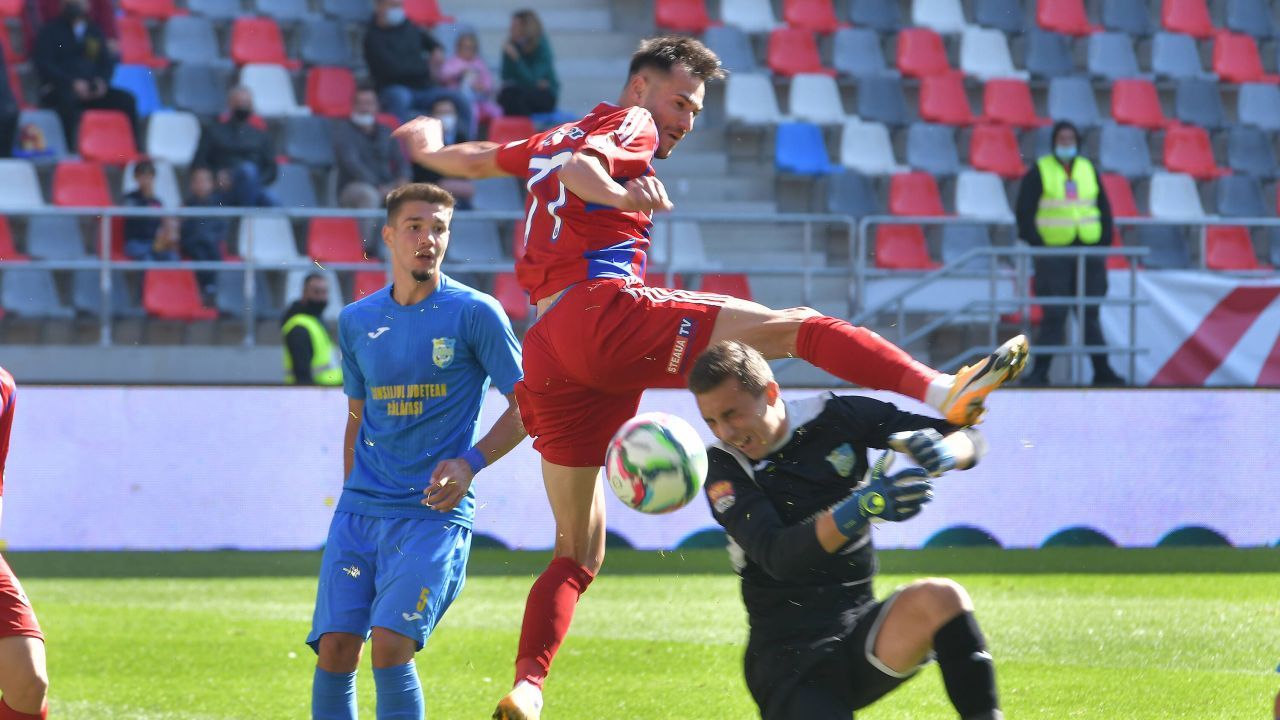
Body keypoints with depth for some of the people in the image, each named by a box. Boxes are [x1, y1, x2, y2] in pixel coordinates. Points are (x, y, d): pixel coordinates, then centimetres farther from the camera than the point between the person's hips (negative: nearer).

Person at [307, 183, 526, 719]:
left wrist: (471, 462, -14)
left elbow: (525, 405, -1)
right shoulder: (356, 322, 11)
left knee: (389, 645, -18)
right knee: (335, 647, -6)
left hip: (434, 514, -4)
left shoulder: (474, 313, -2)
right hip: (361, 509, 4)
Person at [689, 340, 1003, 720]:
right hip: (787, 656, -2)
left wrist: (942, 453, -21)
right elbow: (776, 556, -23)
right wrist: (861, 508, -38)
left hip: (859, 634, 3)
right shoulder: (725, 468, -6)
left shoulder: (837, 418, 1)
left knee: (940, 599, -29)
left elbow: (967, 439, 4)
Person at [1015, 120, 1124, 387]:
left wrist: (1104, 243, 6)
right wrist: (1036, 245, -11)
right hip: (1053, 253, -4)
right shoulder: (1038, 172, 1)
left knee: (1091, 315, 7)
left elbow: (1104, 210, 16)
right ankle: (1040, 371, -3)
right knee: (1054, 314, -8)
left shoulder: (1088, 170, 13)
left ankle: (1102, 370, 11)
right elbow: (1025, 213, -1)